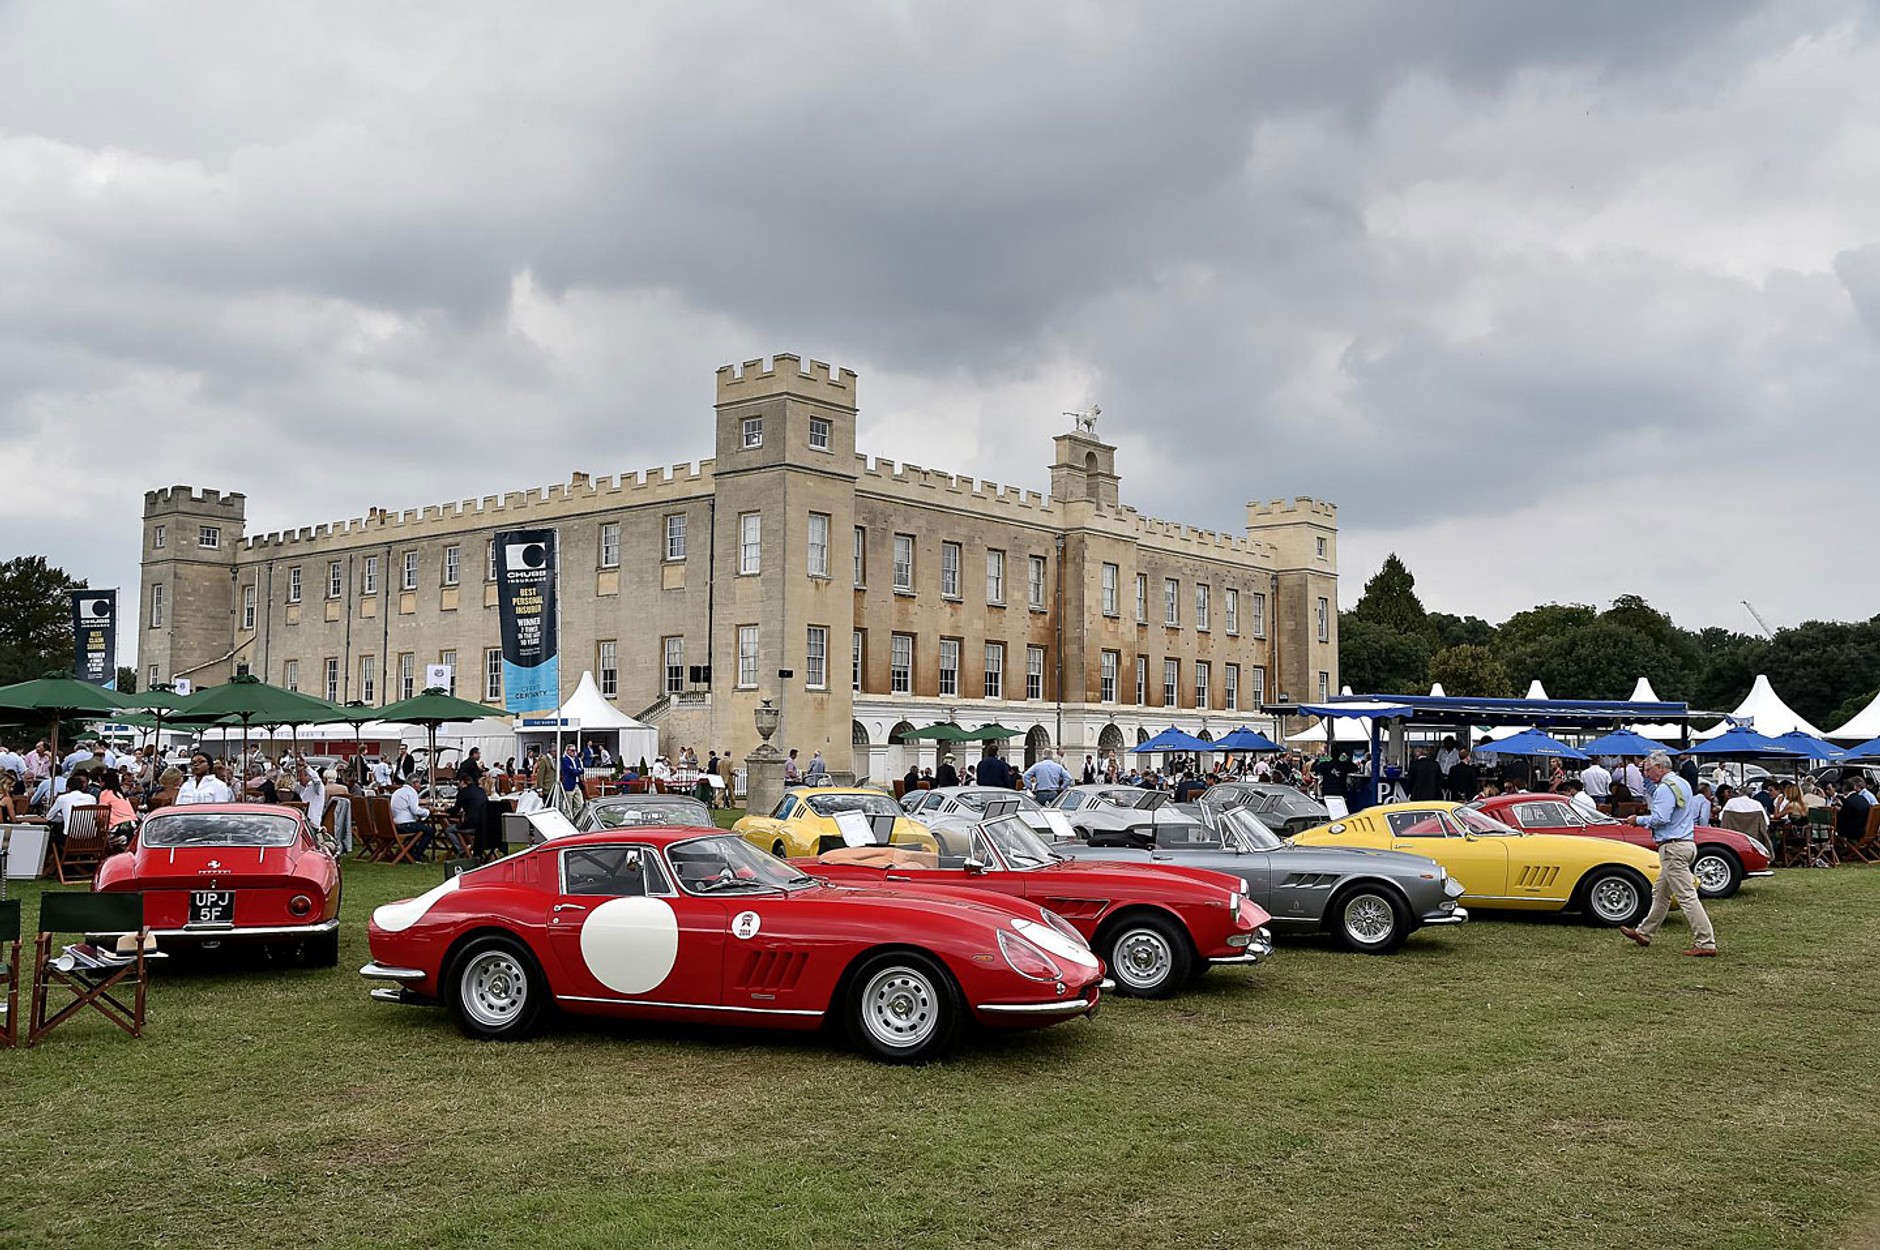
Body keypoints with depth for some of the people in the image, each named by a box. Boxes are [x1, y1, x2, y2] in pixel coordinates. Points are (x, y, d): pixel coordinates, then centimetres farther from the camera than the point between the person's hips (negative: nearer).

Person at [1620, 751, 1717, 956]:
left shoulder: (1666, 788, -16)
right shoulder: (1683, 783, 15)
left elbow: (1659, 818, -23)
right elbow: (1657, 800, 30)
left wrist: (1638, 820, -8)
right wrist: (1647, 780, 21)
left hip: (1673, 847, -11)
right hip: (1687, 844, 11)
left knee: (1686, 896, -10)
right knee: (1660, 892, 18)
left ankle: (1706, 943, -11)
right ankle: (1644, 933, 28)